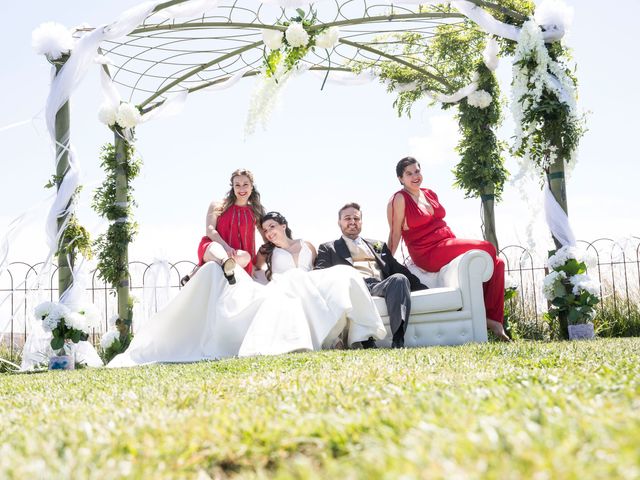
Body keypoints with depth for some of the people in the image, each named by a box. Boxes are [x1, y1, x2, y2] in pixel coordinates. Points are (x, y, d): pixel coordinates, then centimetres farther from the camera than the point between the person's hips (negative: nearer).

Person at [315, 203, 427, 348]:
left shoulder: (379, 245, 37)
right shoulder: (328, 248, 28)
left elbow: (398, 269, 28)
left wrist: (422, 287, 11)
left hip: (381, 286, 3)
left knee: (399, 279, -32)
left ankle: (397, 340, -48)